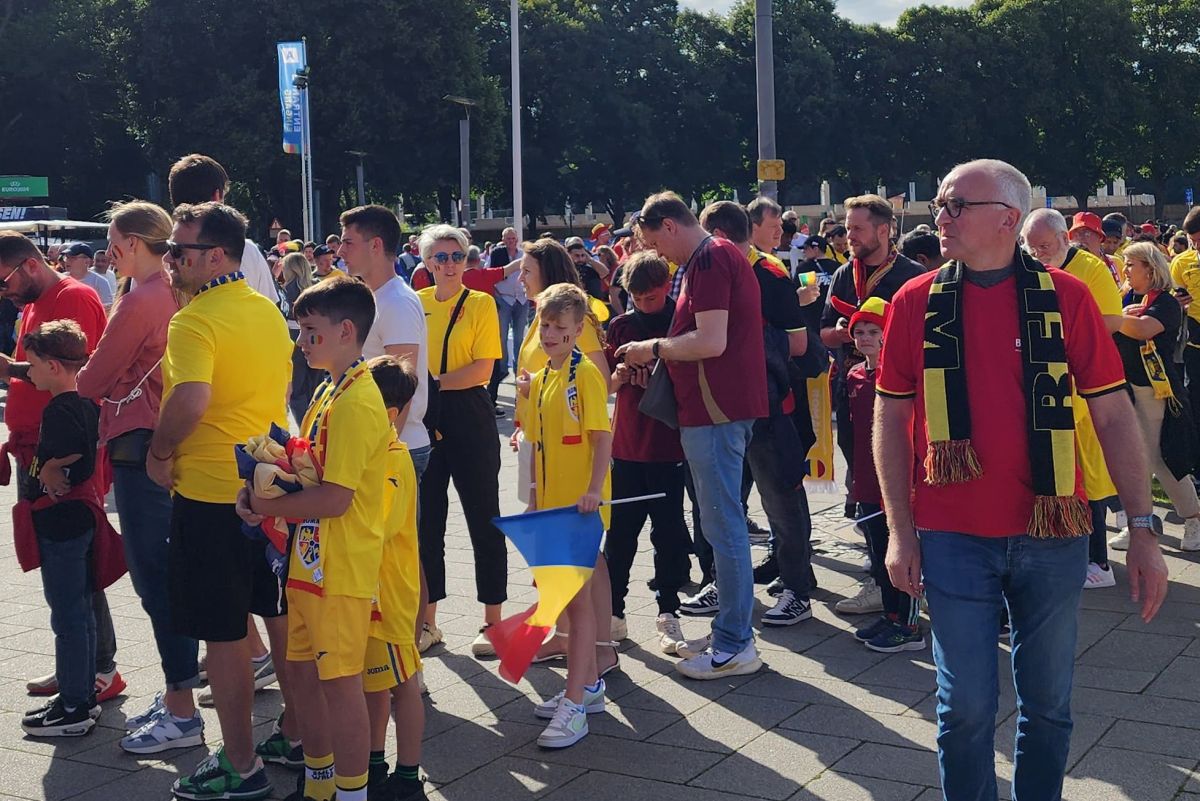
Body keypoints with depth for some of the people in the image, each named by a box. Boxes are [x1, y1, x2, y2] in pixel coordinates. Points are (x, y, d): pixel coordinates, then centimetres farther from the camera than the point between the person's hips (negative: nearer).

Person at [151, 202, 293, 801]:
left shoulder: (194, 322, -17)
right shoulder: (269, 312, 8)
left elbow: (191, 400, -32)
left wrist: (159, 454, -16)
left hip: (211, 493, -8)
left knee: (223, 635, 3)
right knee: (281, 617, 18)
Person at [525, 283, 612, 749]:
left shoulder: (585, 373, -11)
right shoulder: (540, 380, 12)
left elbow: (603, 436, -16)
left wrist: (594, 489, -26)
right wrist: (535, 496, 16)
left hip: (581, 505, -8)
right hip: (551, 504, 8)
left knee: (577, 598, -5)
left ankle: (574, 706, -2)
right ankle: (589, 684, 28)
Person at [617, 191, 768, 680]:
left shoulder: (708, 260, -14)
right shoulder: (721, 255, 19)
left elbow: (710, 342, -23)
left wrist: (655, 348, -9)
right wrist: (662, 354, 12)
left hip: (715, 410, -11)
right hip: (723, 406, 11)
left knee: (724, 528, -5)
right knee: (725, 524, 16)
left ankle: (734, 646, 2)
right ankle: (732, 633, 24)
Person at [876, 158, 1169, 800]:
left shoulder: (1065, 297, -2)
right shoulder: (915, 302, 1)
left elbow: (1113, 413, 0)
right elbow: (890, 417, 5)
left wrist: (1142, 530, -4)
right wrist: (900, 530, -1)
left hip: (1052, 536, 0)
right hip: (953, 537, 0)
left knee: (1048, 704, 12)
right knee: (966, 708, 6)